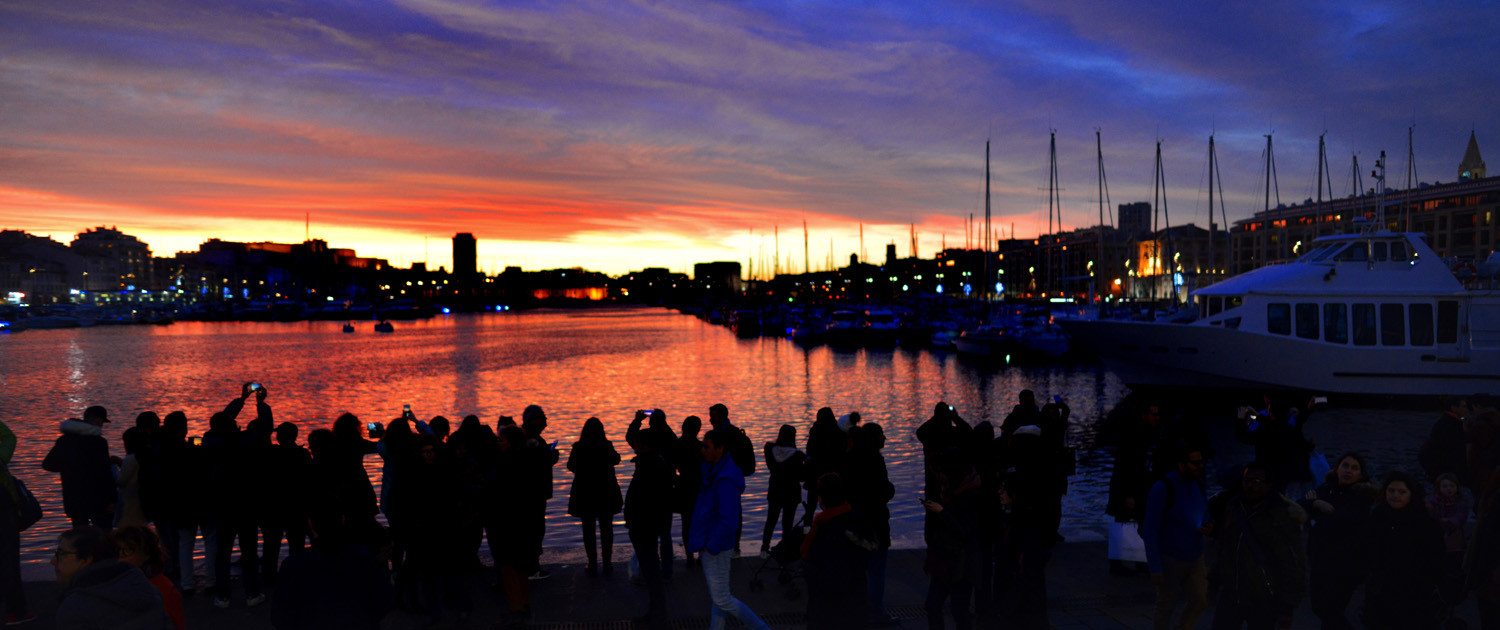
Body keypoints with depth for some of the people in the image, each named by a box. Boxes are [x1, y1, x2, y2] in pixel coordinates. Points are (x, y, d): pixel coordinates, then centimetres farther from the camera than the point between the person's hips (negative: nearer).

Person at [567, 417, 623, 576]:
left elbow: (571, 466, 1)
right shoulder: (607, 446, -12)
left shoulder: (578, 447, -11)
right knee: (606, 528, 12)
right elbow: (616, 460, 5)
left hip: (584, 494, 0)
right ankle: (607, 564, 14)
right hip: (606, 493, 1)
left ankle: (592, 564, 9)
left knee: (588, 529, 9)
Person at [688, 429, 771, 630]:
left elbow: (729, 521, -28)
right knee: (717, 598, 18)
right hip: (709, 543, 10)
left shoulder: (726, 480, -28)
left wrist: (712, 546, -20)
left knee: (722, 600, 2)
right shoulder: (715, 470, 0)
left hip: (716, 548, -10)